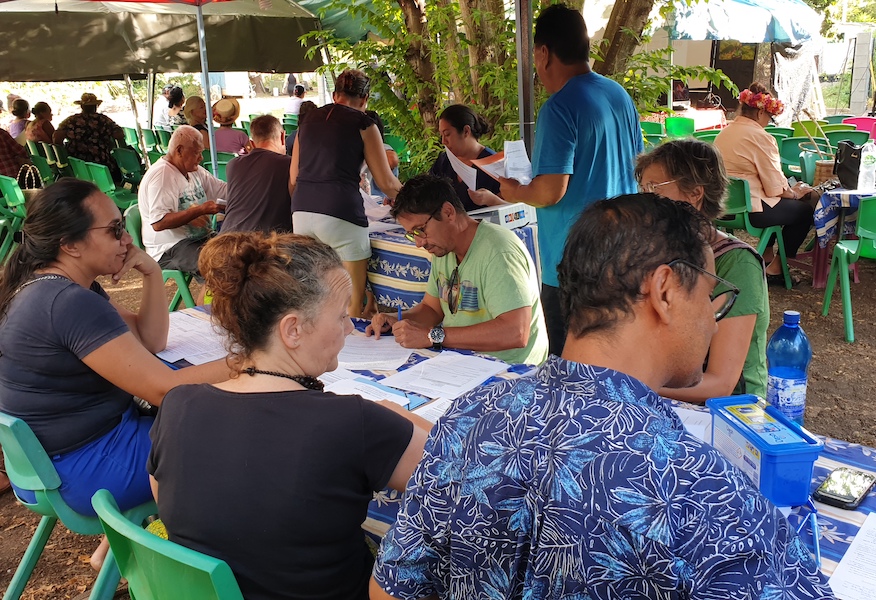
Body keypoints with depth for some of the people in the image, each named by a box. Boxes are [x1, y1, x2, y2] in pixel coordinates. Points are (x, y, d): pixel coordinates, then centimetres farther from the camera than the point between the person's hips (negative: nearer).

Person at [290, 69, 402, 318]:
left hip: (301, 213, 6)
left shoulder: (308, 121, 19)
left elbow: (293, 178, 20)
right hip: (340, 214, -6)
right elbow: (387, 183, 3)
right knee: (353, 302, 4)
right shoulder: (362, 123, 4)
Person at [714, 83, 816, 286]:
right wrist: (795, 193, 7)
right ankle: (775, 268, 14)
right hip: (750, 210, -9)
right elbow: (776, 187, -15)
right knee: (805, 210, 10)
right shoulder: (760, 137, -15)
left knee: (783, 202, 30)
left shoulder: (724, 132, 11)